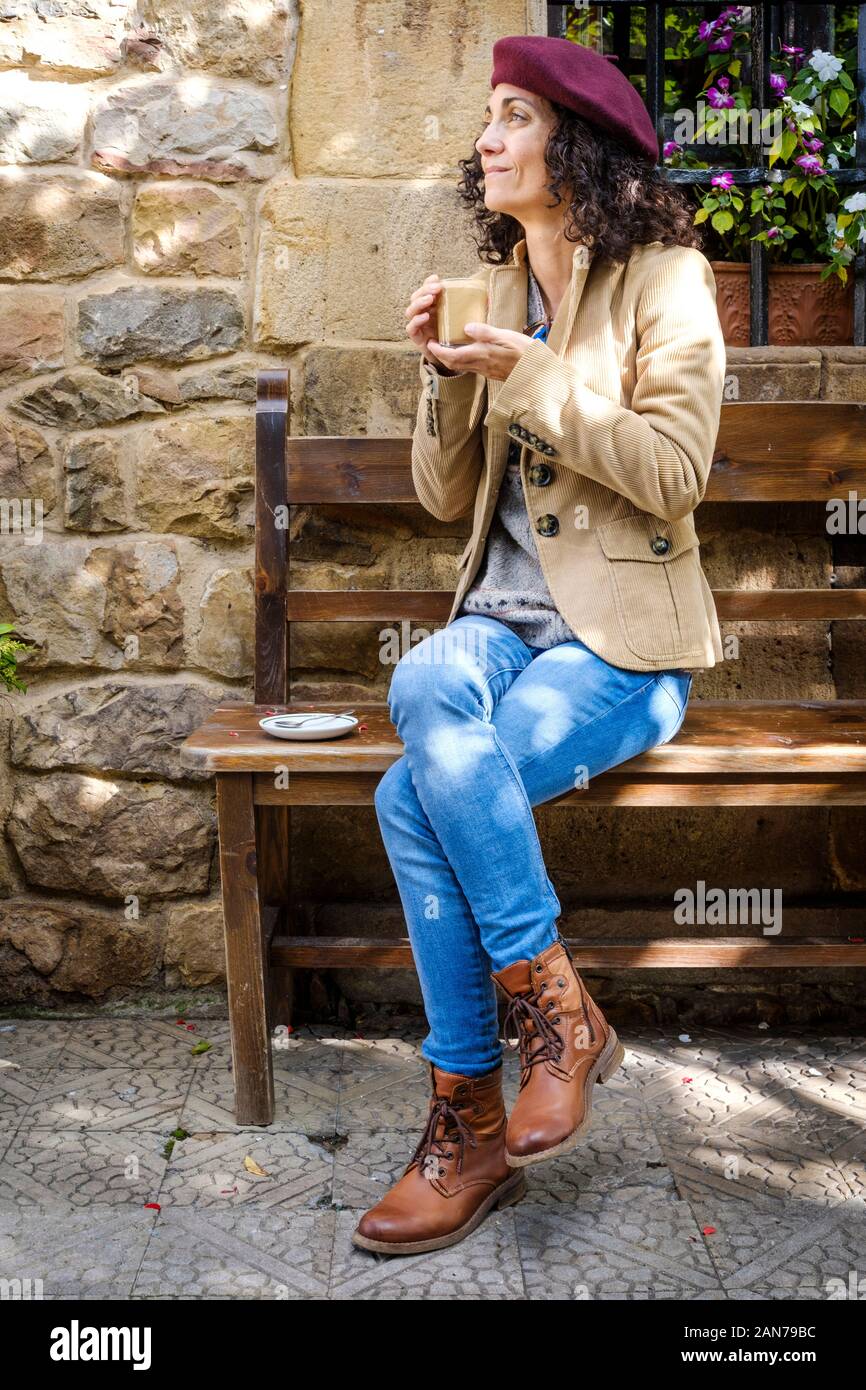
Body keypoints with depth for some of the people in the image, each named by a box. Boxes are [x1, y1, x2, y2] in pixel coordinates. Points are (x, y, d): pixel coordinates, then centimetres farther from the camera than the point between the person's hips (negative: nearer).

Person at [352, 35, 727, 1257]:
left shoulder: (667, 280, -1)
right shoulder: (496, 288, 14)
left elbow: (673, 470, -12)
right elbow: (446, 494, 13)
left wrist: (532, 378, -15)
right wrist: (446, 376, -3)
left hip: (624, 638, -5)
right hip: (502, 616, 5)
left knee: (420, 794, -27)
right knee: (427, 691, -30)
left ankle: (470, 1121, -9)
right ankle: (556, 1009, -17)